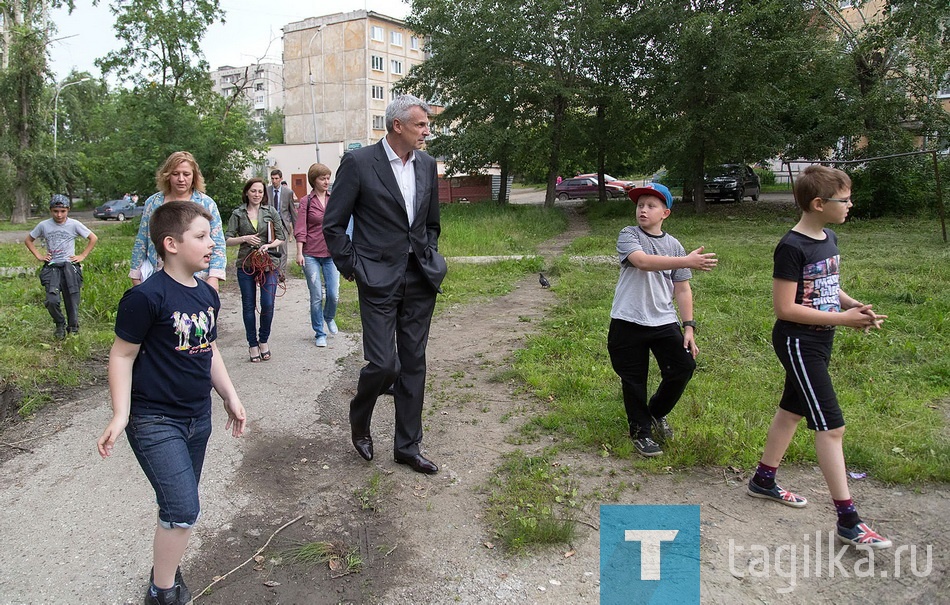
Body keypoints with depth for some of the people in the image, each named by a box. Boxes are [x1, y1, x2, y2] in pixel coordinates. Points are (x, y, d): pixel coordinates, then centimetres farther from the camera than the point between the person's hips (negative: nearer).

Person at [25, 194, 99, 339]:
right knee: (52, 301, -15)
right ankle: (60, 325, 11)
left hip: (70, 267, 0)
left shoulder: (74, 224, -2)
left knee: (72, 302, -2)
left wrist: (82, 256, 1)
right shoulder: (44, 225, 2)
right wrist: (39, 256, 6)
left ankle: (73, 329, 16)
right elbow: (28, 240, 17)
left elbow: (93, 238, 7)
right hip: (52, 268, 1)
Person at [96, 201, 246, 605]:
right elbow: (122, 355, -12)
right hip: (155, 421, -7)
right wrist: (120, 415, -17)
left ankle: (166, 568, 36)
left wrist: (230, 397, 18)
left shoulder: (207, 295, 6)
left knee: (178, 508, 17)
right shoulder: (146, 296, -17)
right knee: (184, 510, -11)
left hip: (198, 418, 7)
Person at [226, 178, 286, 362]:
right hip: (246, 265, 0)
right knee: (248, 306, 5)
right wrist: (245, 238, -13)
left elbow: (281, 237, 6)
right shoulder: (238, 214, 4)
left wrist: (269, 245, -11)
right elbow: (228, 240, 3)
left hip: (268, 263, 0)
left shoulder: (270, 212, 5)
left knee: (268, 304, -7)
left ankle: (264, 340, 15)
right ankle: (253, 344, 18)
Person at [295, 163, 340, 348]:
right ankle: (319, 334, 16)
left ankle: (329, 317, 33)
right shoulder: (306, 201, -2)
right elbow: (300, 229, -4)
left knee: (333, 294, 0)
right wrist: (299, 253, -11)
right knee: (316, 296, 2)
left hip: (331, 253, 2)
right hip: (311, 255, -2)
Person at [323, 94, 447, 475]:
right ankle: (359, 422, 25)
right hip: (379, 281, -5)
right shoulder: (358, 162, -8)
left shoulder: (427, 165, 9)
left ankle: (408, 446, 22)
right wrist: (352, 268, -5)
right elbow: (333, 225, -4)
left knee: (414, 364, 9)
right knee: (383, 364, -7)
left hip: (420, 280, 5)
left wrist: (430, 259, 13)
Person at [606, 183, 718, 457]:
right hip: (628, 322, -3)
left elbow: (682, 290, 11)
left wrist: (689, 326, 2)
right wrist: (687, 262, -34)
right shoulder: (628, 236, -4)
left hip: (664, 321, 3)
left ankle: (656, 413, 23)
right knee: (634, 380, 5)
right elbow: (642, 261, -25)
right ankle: (641, 432, 27)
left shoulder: (674, 245, 9)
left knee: (684, 366, -6)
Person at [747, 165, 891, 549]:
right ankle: (847, 522, 0)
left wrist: (854, 305, 0)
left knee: (792, 411, 19)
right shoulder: (792, 247, -21)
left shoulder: (829, 240, 7)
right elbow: (785, 308, -22)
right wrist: (843, 319, -22)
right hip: (797, 343, -9)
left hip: (819, 342, 9)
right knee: (831, 426, -7)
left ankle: (763, 480, 35)